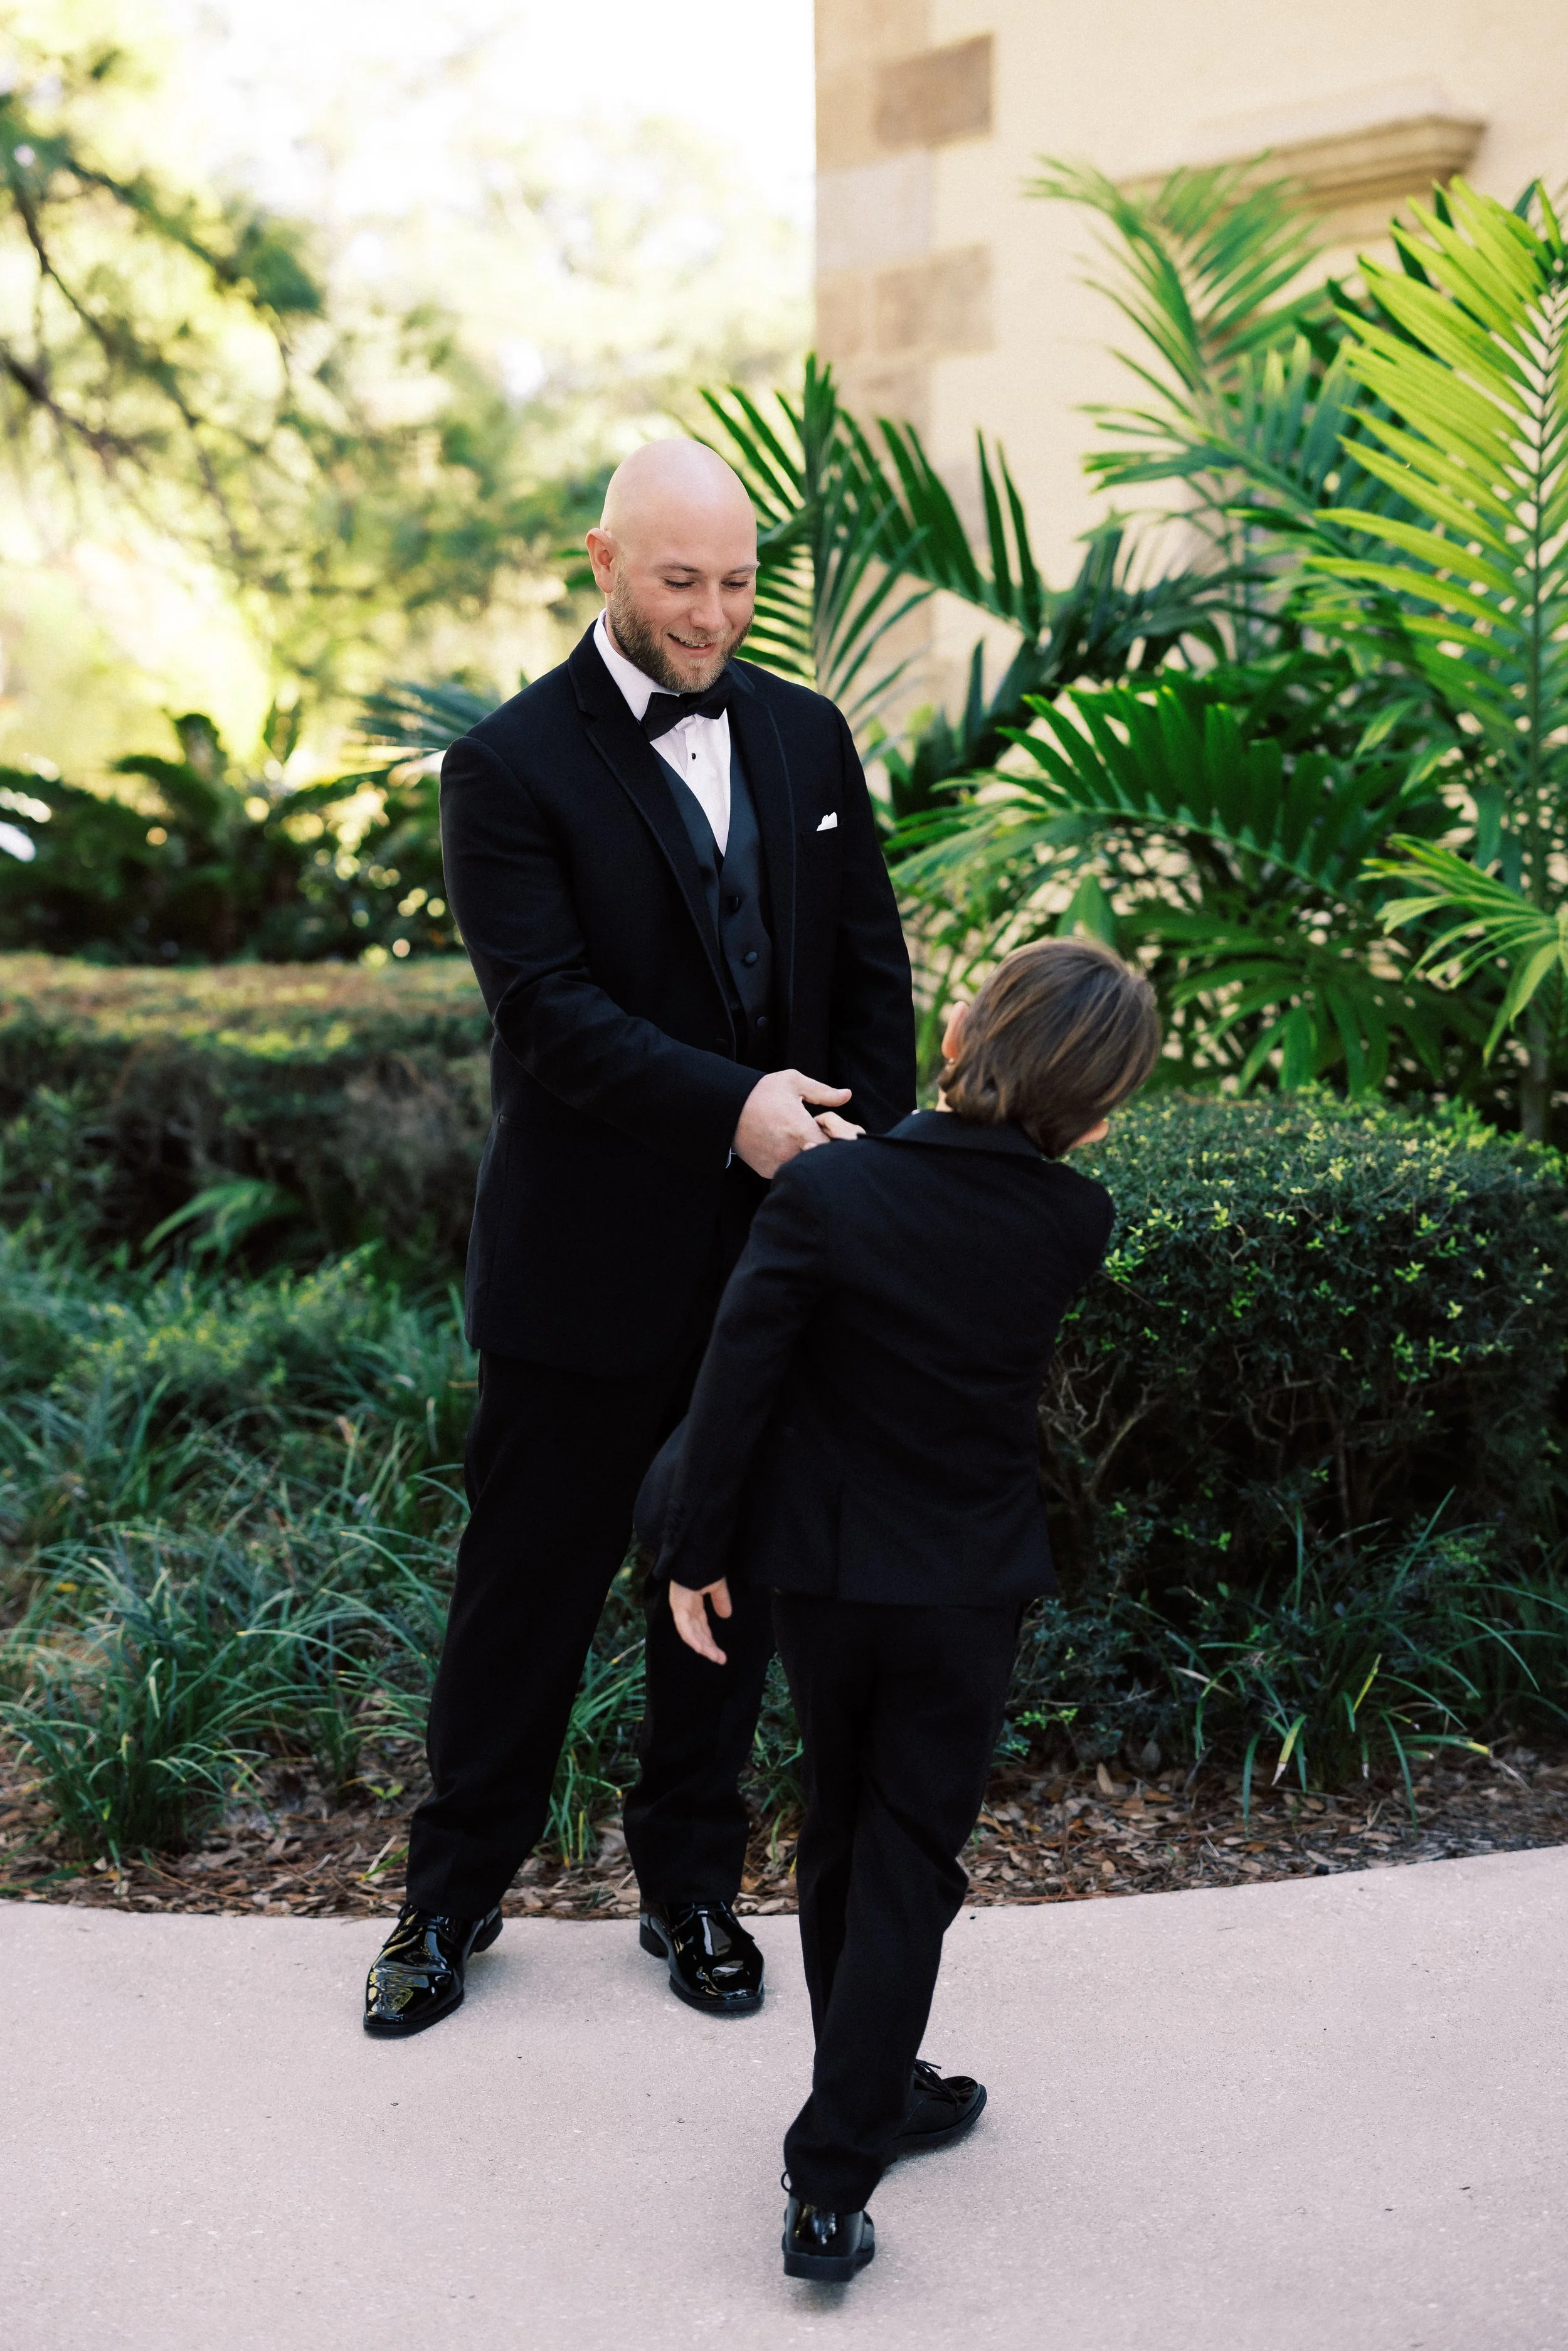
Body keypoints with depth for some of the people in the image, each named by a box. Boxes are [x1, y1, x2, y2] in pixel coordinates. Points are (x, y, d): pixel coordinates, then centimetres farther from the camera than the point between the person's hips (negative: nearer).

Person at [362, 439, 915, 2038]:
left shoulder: (806, 735, 6)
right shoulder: (512, 765, -9)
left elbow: (874, 970, 7)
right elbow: (546, 1008, -19)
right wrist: (731, 1108, -29)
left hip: (778, 1251, 5)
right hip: (588, 1264, -4)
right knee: (529, 1579, 9)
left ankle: (690, 1879, 36)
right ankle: (455, 1889, 30)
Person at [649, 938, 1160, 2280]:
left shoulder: (826, 1192, -19)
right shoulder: (1077, 1227, -13)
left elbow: (738, 1383, -16)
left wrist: (697, 1553, -6)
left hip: (823, 1575, 1)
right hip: (973, 1590, 0)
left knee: (840, 1834, 20)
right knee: (910, 1865, 9)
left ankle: (873, 2095, 38)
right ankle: (832, 2185, 8)